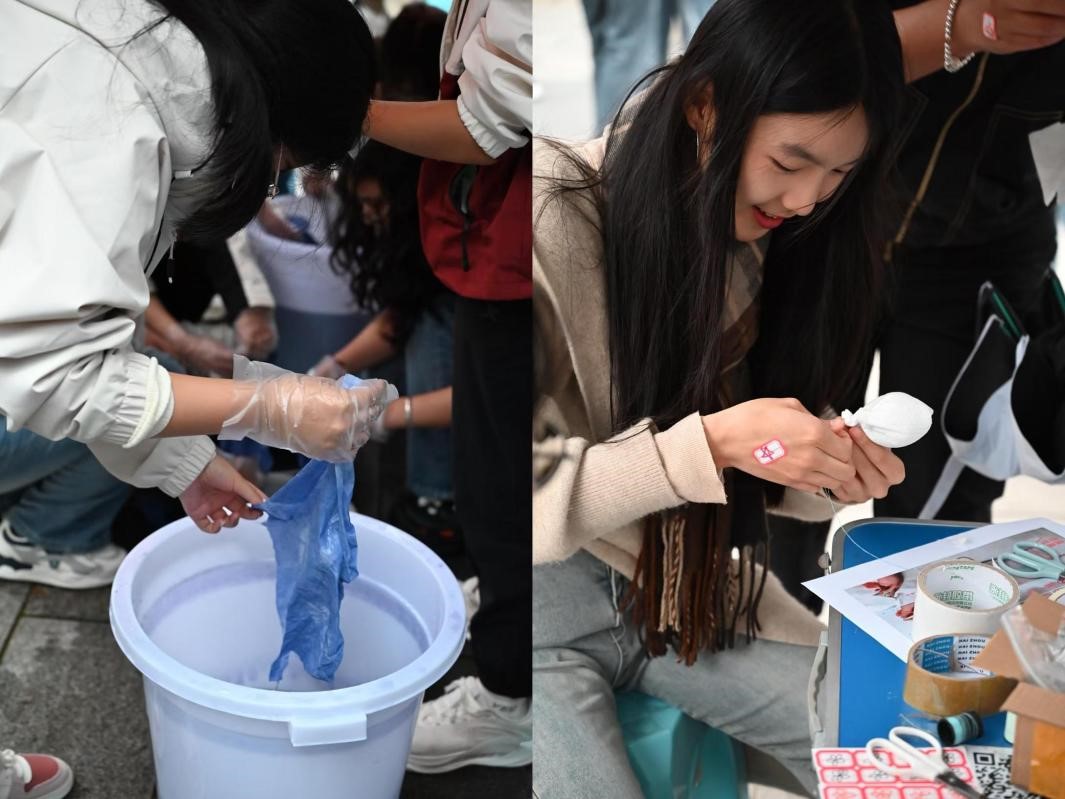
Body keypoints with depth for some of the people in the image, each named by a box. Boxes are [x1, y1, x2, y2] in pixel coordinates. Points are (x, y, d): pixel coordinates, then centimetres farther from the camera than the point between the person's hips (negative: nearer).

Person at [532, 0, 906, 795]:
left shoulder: (773, 236, -3)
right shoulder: (551, 224, -22)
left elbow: (752, 471, 7)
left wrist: (824, 471, -15)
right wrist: (708, 444, -32)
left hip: (690, 591, 5)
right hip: (547, 595, -5)